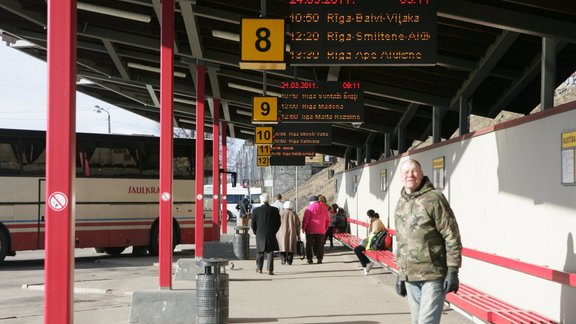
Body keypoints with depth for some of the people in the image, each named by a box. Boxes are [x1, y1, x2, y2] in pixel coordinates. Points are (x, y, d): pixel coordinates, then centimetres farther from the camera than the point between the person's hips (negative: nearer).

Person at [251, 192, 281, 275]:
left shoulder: (256, 210, -8)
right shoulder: (275, 210, -5)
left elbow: (253, 224, -3)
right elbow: (278, 223, 1)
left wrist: (256, 232, 13)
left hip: (260, 235, 0)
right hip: (271, 235, 0)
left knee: (260, 251, 16)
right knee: (270, 252, 6)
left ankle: (259, 268, 24)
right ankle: (270, 270, 0)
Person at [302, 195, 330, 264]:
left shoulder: (309, 208, -5)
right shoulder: (324, 208, 10)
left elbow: (305, 219, -10)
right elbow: (327, 220, 14)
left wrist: (303, 228, -2)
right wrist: (325, 228, 22)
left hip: (310, 230, -3)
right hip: (321, 230, 4)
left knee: (309, 245, 4)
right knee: (320, 245, 6)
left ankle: (309, 259, 2)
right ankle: (320, 259, 2)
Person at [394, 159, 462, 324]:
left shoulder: (434, 198, -9)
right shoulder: (401, 204, 13)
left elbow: (452, 237, -11)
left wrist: (452, 271, -14)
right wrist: (400, 274, 19)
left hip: (433, 275, -7)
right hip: (409, 277, 7)